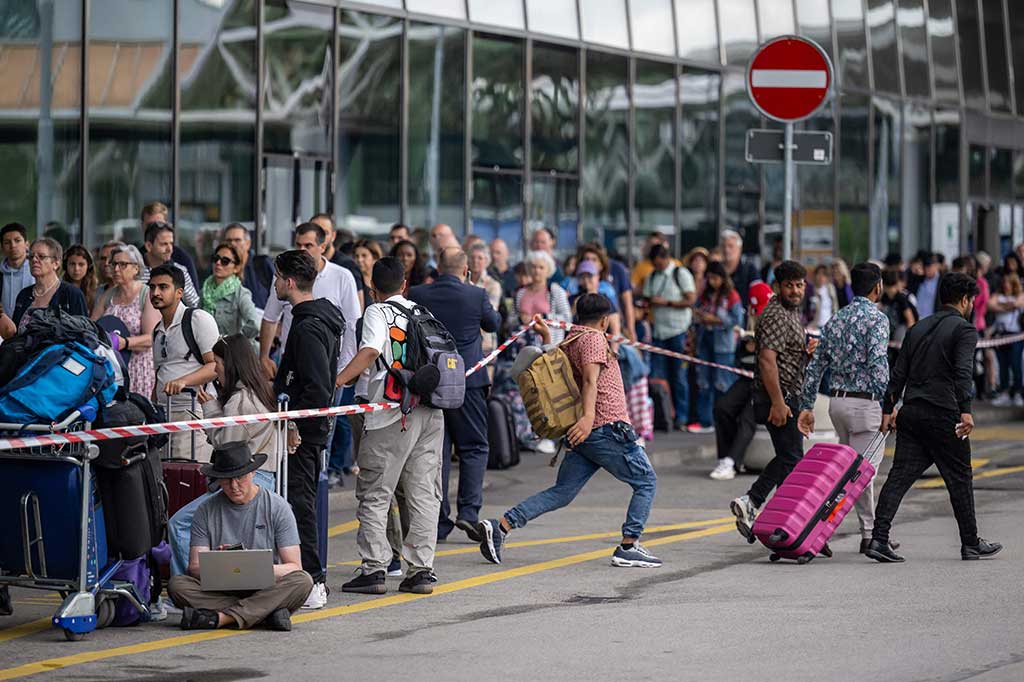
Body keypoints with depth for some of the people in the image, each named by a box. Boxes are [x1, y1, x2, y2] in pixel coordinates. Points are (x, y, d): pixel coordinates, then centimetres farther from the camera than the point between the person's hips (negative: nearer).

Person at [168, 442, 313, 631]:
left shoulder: (277, 507, 1)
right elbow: (195, 567, -1)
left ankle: (220, 617, -33)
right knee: (177, 585, -26)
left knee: (303, 581, -30)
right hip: (220, 591, 1)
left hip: (266, 589, -1)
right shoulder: (206, 511, 5)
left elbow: (293, 566, -3)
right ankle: (267, 614, -30)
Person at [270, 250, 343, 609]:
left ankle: (311, 582, -8)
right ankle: (311, 578, 19)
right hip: (309, 431, 10)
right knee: (302, 501, 14)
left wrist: (292, 424, -20)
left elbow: (318, 389, -24)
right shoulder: (320, 317, 15)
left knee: (299, 501, -8)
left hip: (303, 431, -10)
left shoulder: (309, 328, -17)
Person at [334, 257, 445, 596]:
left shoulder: (378, 312, 0)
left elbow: (370, 352, -17)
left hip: (392, 415, -5)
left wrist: (336, 381, -20)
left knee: (375, 494, 1)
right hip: (431, 412, 5)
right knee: (424, 494, 7)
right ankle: (421, 570, 6)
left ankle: (373, 569, -4)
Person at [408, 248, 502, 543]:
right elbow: (493, 323, 11)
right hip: (468, 381, -2)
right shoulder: (476, 295, -8)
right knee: (473, 448, 7)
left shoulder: (417, 295, -3)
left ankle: (439, 522, 8)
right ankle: (469, 511, -9)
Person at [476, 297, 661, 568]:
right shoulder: (593, 339, -7)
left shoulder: (568, 343, 17)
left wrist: (546, 337, 32)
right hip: (608, 428, -8)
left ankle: (501, 525, -6)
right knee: (646, 483, 5)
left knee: (561, 492, 6)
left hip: (584, 434, 8)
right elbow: (591, 378, -22)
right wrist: (588, 416, -34)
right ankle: (628, 546, -1)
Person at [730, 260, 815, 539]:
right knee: (792, 460, -5)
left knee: (786, 459, 13)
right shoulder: (776, 315, -16)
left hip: (787, 397, 10)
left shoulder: (792, 312, 16)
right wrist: (778, 403, -27)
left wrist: (807, 349, 7)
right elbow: (767, 359, -24)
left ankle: (750, 502, 10)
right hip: (779, 397, -10)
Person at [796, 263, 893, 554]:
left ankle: (871, 532, 17)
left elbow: (816, 366, 11)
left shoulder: (836, 320, 12)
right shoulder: (877, 318, -10)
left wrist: (806, 407, 14)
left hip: (837, 399, 7)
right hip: (865, 402, -7)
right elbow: (877, 363, -21)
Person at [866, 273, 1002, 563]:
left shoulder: (918, 329, 17)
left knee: (900, 475, 0)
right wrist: (966, 411, -22)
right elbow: (963, 372, -17)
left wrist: (888, 408, 18)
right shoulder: (965, 330, -4)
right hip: (943, 414, -6)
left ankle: (879, 539, -12)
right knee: (960, 478, 7)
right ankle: (971, 544, 17)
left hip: (911, 412, 6)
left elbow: (898, 373, 15)